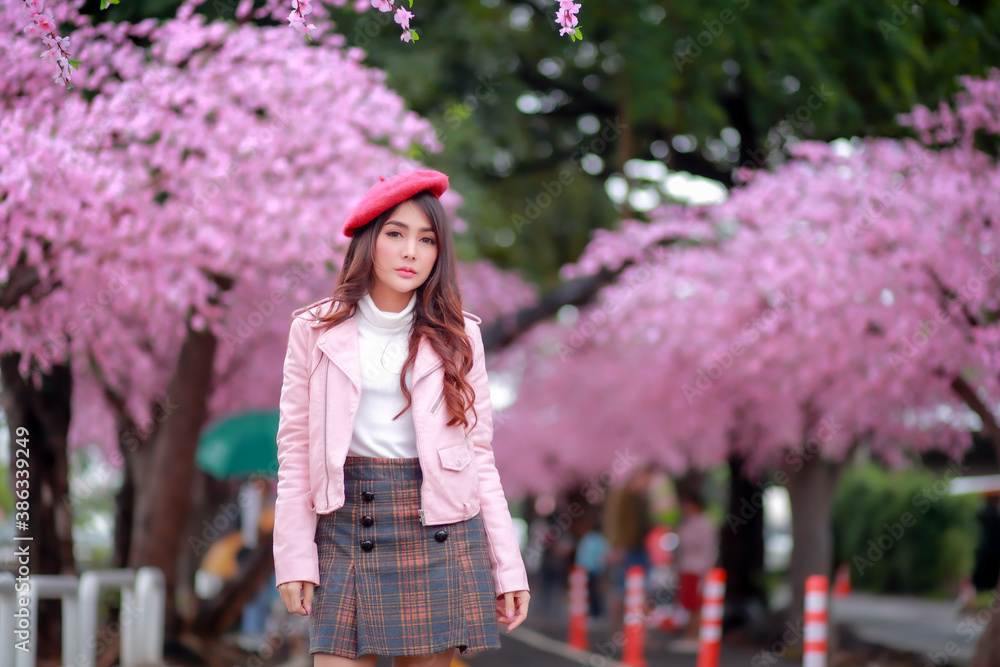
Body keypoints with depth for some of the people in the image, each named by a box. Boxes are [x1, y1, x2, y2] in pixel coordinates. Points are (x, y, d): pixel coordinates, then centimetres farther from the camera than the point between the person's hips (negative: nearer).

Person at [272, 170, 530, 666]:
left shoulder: (457, 336, 7)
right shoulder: (316, 331, 5)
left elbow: (480, 455, 7)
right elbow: (295, 449, 4)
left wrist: (508, 567, 1)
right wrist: (294, 557, -4)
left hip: (438, 531, 1)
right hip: (347, 528, 0)